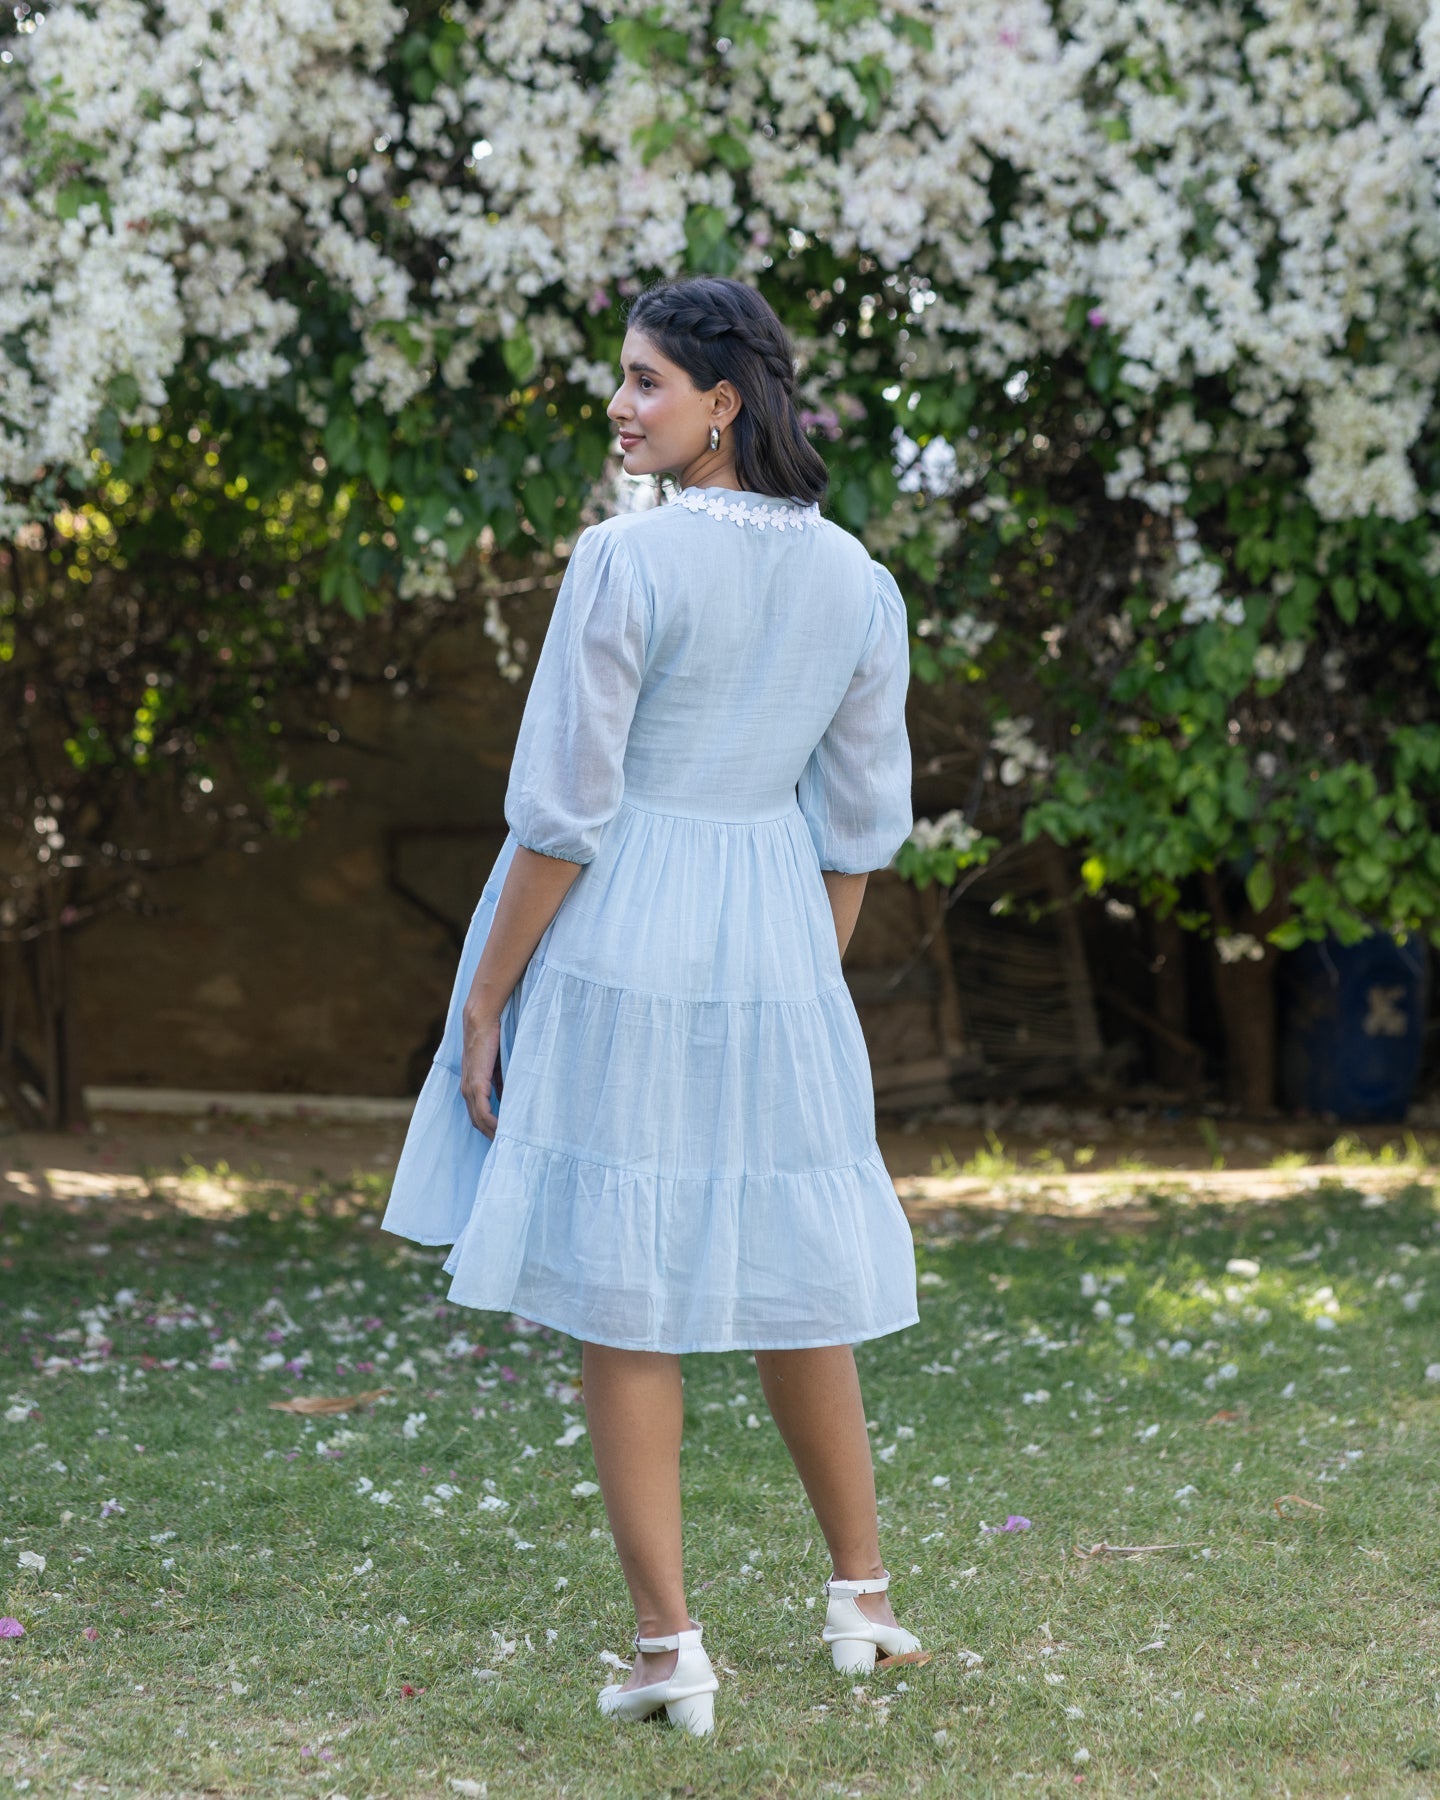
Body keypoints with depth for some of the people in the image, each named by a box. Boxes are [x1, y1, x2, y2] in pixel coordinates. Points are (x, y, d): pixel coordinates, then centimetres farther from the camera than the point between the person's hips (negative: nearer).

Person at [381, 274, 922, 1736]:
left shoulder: (627, 559, -15)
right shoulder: (857, 581, 4)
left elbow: (562, 809, -15)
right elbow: (858, 822, 8)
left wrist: (483, 1006, -7)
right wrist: (808, 992, 18)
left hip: (611, 942, -5)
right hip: (771, 949, 5)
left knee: (623, 1292, 2)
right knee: (784, 1263, 18)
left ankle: (668, 1650, 5)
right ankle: (862, 1599, 28)